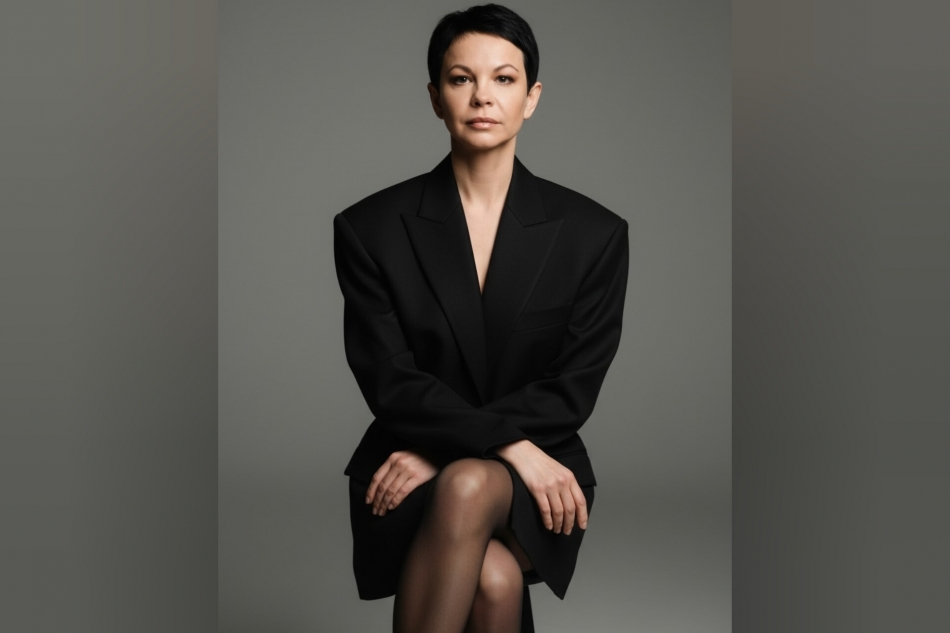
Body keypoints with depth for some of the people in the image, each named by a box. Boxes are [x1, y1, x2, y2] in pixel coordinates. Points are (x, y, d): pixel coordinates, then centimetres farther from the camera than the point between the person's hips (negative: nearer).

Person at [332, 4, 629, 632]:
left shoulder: (594, 232, 2)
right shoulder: (370, 228, 1)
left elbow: (573, 391, -3)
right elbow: (390, 384, -6)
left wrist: (440, 453, -14)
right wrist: (506, 442, -21)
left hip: (538, 480, 1)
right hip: (408, 473, 0)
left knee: (468, 488, -35)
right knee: (492, 580, -33)